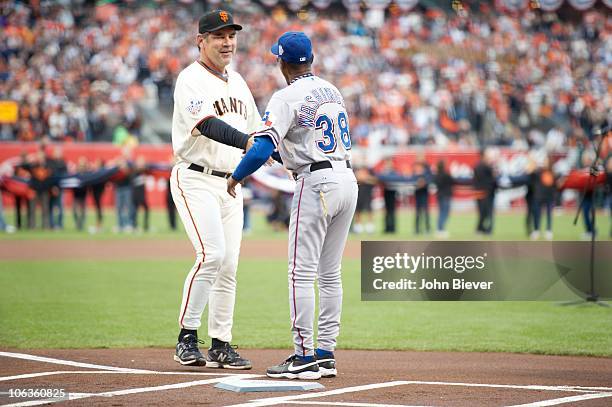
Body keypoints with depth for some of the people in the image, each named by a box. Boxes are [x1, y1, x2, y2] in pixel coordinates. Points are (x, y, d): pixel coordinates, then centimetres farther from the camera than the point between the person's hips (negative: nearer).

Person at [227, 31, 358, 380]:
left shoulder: (287, 97, -9)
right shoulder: (332, 90, 14)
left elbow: (263, 148, -17)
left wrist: (236, 177, -1)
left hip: (317, 184, -8)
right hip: (348, 179, 8)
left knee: (303, 272, -4)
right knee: (330, 273, 11)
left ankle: (305, 357, -7)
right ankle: (326, 354, 13)